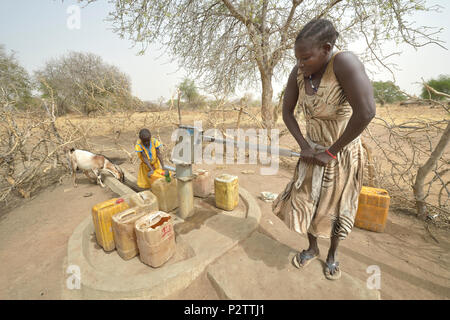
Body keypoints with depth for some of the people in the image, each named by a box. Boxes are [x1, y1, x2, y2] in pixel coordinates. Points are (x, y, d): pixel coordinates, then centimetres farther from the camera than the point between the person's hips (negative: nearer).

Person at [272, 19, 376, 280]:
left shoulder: (344, 63, -27)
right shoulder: (299, 72, -10)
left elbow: (366, 112, -35)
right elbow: (287, 112, -2)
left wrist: (330, 152, -24)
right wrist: (304, 147, -10)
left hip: (343, 153, -4)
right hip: (313, 152, 5)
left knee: (335, 207, 13)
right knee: (304, 202, 11)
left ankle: (333, 253, 43)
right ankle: (312, 248, 39)